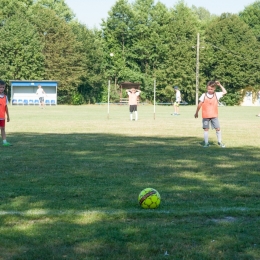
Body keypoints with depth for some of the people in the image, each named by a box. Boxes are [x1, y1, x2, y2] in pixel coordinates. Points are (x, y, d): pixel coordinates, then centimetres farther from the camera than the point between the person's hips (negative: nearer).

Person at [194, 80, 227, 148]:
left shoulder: (216, 95, 2)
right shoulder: (204, 95, -2)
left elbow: (224, 92, 4)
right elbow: (199, 104, 3)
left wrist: (220, 85, -2)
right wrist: (196, 112, 6)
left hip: (214, 115, 1)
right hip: (205, 116, -1)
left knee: (218, 128, -2)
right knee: (206, 129, 1)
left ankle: (220, 142, 15)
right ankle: (206, 143, 7)